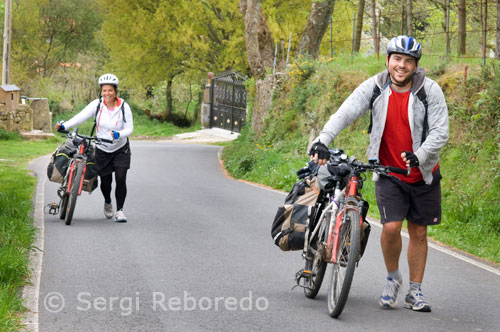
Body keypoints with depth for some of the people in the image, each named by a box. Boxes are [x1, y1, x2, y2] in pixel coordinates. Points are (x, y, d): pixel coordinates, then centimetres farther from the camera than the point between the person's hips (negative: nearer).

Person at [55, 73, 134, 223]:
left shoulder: (123, 107, -11)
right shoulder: (97, 104, -10)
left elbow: (129, 128, -12)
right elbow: (81, 116, -19)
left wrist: (118, 134, -33)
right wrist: (64, 125, -34)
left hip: (121, 149, -1)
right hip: (102, 150, 1)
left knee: (120, 179, -14)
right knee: (105, 181, 4)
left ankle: (119, 210, 2)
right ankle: (107, 203, 37)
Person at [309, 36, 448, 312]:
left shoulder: (430, 90, -12)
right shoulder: (375, 87, -9)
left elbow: (440, 132, -15)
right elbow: (345, 113, -18)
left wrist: (419, 156, -33)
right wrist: (323, 141, -34)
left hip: (423, 174, 1)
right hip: (388, 172, -1)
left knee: (418, 232, 9)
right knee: (391, 227, -15)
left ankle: (415, 292, 23)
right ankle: (392, 277, 12)